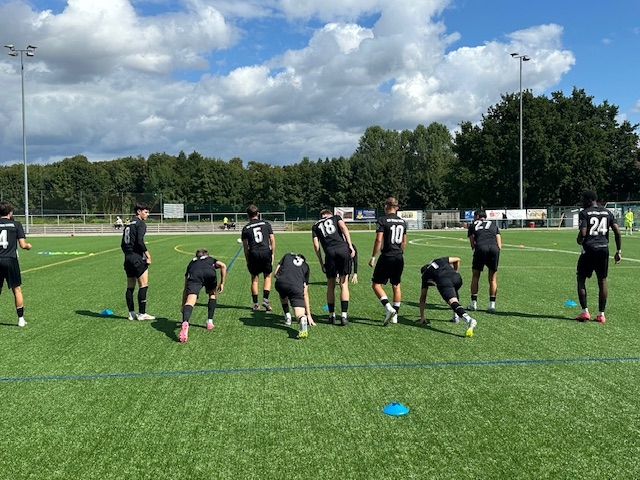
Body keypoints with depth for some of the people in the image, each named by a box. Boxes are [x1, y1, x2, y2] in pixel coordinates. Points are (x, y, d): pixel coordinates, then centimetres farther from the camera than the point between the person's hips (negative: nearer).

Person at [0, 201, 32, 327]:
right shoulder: (16, 224, -1)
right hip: (10, 260, -2)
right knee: (17, 289, 6)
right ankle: (21, 319, 7)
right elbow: (23, 245, -5)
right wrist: (28, 246, 16)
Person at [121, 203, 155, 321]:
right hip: (137, 258, -9)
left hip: (128, 258, 9)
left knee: (130, 287, 10)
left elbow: (123, 244, 18)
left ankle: (131, 313, 13)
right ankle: (142, 313, -5)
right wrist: (147, 254, -14)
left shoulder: (128, 224, 17)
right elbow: (140, 241, -20)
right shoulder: (140, 224, -7)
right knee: (143, 285, -5)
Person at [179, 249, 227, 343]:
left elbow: (185, 288, 42)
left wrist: (183, 306, 48)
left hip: (194, 274, 0)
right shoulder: (211, 260, 40)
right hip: (209, 272, 0)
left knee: (190, 301, -16)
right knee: (212, 294, 29)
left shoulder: (191, 263, 42)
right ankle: (210, 322, 26)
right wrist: (222, 283, 21)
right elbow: (223, 266, 14)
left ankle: (185, 323, -42)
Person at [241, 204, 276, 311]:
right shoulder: (266, 224, 10)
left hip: (253, 254, 0)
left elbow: (245, 247, 6)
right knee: (267, 276, 13)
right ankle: (265, 299, -1)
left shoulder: (246, 228, 7)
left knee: (254, 279, 9)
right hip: (266, 252, 0)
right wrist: (273, 253, 12)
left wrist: (247, 260, 12)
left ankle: (255, 304, 11)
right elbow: (272, 240, 6)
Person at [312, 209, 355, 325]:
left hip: (330, 253, 1)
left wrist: (321, 263, 16)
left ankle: (332, 315, 19)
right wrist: (350, 246, -4)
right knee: (344, 285, 4)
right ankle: (344, 316, -1)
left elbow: (316, 245, 14)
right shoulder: (336, 217, 24)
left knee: (331, 286, 14)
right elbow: (343, 227, 3)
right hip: (343, 249, -1)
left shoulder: (316, 225, 26)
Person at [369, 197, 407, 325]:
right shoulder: (403, 222, 9)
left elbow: (378, 240, -14)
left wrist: (373, 257, -8)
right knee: (396, 286, 15)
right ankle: (395, 315, 18)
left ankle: (389, 309, -14)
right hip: (399, 258, 6)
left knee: (376, 284, 2)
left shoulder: (382, 220, -9)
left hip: (387, 257, -6)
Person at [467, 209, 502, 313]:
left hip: (481, 248, -2)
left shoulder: (472, 225, 24)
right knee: (493, 278, 12)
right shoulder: (493, 224, 29)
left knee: (475, 276, 14)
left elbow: (472, 244, 14)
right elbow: (499, 245, 19)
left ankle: (474, 304, 15)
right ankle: (492, 305, 10)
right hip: (494, 248, 2)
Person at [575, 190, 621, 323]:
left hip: (589, 249, -4)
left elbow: (583, 233, -16)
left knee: (581, 279, 9)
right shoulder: (607, 213, 10)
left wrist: (579, 240, 6)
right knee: (602, 281, 10)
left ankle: (585, 311, 1)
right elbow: (617, 232, 4)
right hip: (604, 249, 4)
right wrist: (618, 251, 9)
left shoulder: (584, 213, -5)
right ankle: (601, 314, 12)